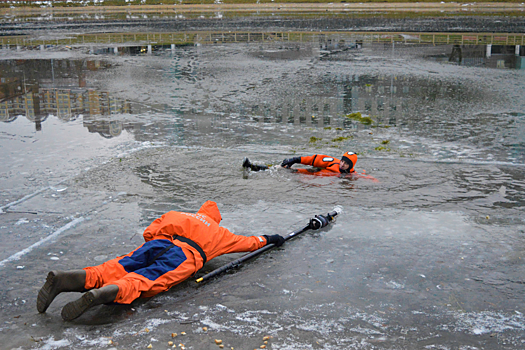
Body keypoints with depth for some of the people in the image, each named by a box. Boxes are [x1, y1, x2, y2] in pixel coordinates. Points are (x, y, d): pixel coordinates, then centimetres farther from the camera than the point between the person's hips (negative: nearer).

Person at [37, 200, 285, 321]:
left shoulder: (176, 215, 39)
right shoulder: (220, 233, 35)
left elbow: (149, 232, 36)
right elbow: (246, 243, 45)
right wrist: (267, 239, 61)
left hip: (157, 244, 4)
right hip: (185, 255, -4)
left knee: (112, 272, -11)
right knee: (141, 282, -25)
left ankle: (64, 279, -36)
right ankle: (98, 295, -54)